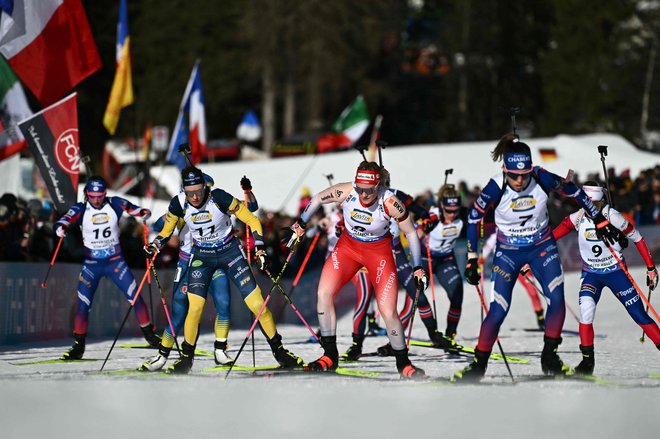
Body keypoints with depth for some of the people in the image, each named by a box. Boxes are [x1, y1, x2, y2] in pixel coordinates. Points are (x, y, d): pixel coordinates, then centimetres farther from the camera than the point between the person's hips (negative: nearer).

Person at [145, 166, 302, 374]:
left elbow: (252, 220, -14)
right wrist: (155, 244, -17)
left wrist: (260, 249, -20)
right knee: (195, 307, -14)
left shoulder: (220, 198, -24)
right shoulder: (178, 204, -16)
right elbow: (167, 230, 2)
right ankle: (186, 357, 5)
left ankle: (278, 350, 10)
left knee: (257, 304, -6)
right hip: (201, 256, 1)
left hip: (230, 251, -1)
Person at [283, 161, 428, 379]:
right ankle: (330, 356, -1)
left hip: (379, 252, -3)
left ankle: (403, 363, 11)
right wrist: (300, 225, 3)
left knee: (388, 312, -10)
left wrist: (418, 268, -11)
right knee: (324, 293, -14)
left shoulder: (390, 203, -29)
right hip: (348, 246, 3)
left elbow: (410, 232, -14)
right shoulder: (346, 192, -25)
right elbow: (318, 198, -3)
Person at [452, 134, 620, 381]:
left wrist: (599, 220, 3)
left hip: (542, 247, 1)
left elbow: (573, 191, -2)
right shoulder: (495, 188, -24)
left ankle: (549, 357, -2)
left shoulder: (543, 179, -22)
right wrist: (472, 260, -7)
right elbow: (473, 219, -9)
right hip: (508, 251, -1)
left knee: (557, 298, -17)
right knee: (498, 309, -11)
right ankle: (479, 364, 2)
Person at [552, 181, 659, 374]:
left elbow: (638, 239, -8)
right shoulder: (578, 218, -10)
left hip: (616, 272, -1)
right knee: (586, 309, -22)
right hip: (591, 274, 1)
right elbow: (552, 236, -7)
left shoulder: (612, 217, -18)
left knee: (639, 315, -2)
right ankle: (587, 360, -11)